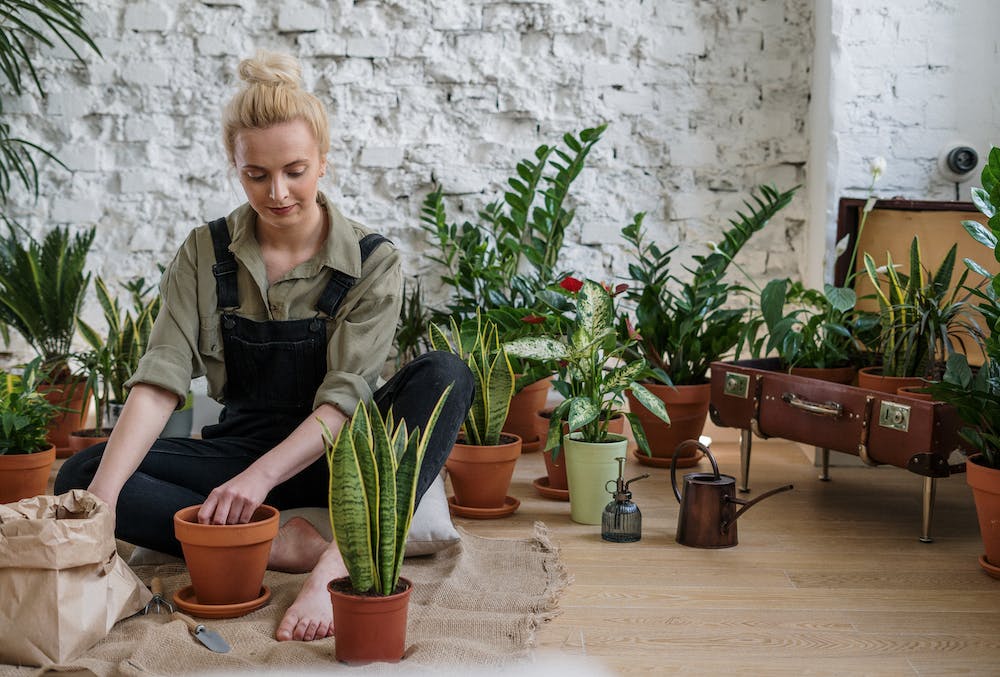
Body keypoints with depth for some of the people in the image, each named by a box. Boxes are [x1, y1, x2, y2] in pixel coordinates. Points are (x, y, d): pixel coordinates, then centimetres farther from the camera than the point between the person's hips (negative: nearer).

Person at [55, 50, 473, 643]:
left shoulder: (373, 262, -8)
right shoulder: (206, 254, -3)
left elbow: (344, 398, -17)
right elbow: (161, 381, -13)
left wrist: (262, 476, -33)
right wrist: (101, 499, -28)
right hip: (241, 448, 2)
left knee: (445, 375, -29)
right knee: (79, 475, -22)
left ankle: (342, 559, -42)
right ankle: (286, 544, -30)